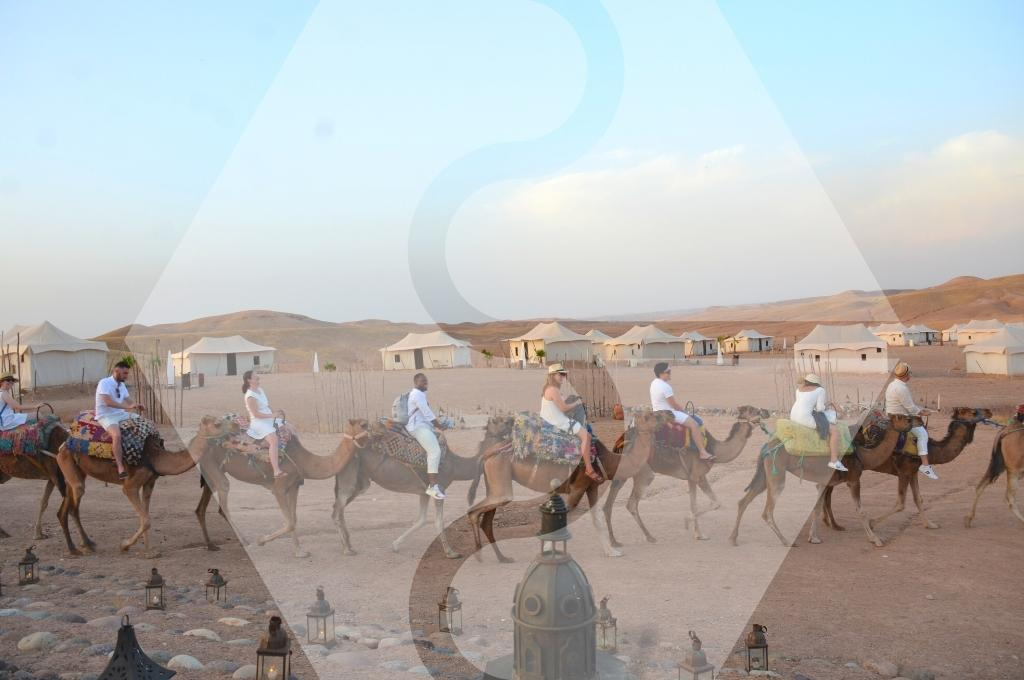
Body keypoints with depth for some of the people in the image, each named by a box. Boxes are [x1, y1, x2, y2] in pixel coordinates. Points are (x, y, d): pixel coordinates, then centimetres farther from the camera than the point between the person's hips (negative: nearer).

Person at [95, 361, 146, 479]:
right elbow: (108, 402, -27)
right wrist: (127, 407, -32)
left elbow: (128, 400, 10)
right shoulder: (104, 383, -14)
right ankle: (120, 467, -36)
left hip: (120, 414, 9)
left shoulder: (121, 385, 12)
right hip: (106, 416, -9)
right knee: (117, 435, -35)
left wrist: (136, 406, -13)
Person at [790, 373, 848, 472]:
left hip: (793, 417, 7)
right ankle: (834, 461, -6)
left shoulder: (799, 389, 17)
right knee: (835, 431, -2)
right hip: (805, 418, -7)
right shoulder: (820, 390, 3)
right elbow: (820, 408, -3)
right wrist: (825, 406, 17)